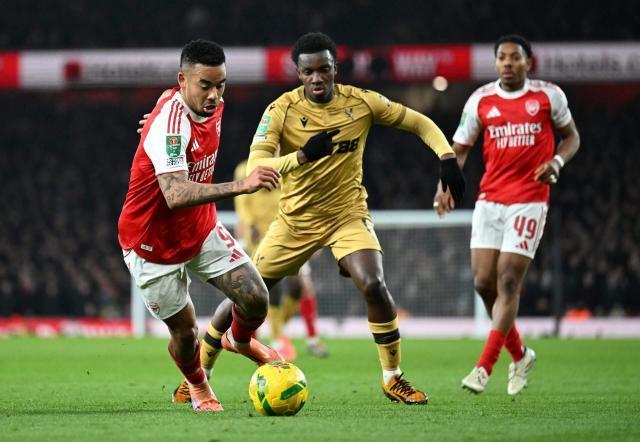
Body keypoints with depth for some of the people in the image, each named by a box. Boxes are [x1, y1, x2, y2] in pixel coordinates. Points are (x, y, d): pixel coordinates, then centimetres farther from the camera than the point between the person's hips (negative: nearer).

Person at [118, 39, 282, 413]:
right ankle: (198, 387, 35)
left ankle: (239, 340, 29)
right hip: (153, 243, -6)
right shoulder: (170, 125, -33)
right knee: (185, 331, 1)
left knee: (256, 299, -7)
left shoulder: (213, 108, -7)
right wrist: (241, 186, -57)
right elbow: (176, 195, -48)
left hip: (201, 229, 6)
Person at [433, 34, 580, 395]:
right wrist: (446, 185, -6)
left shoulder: (549, 95, 0)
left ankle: (485, 367, -7)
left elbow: (571, 136, 12)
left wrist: (557, 161, -8)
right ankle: (519, 355, 21)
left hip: (529, 200, -3)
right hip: (490, 199, 3)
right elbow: (460, 148, 11)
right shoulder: (481, 101, 5)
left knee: (508, 281, -10)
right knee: (483, 282, -1)